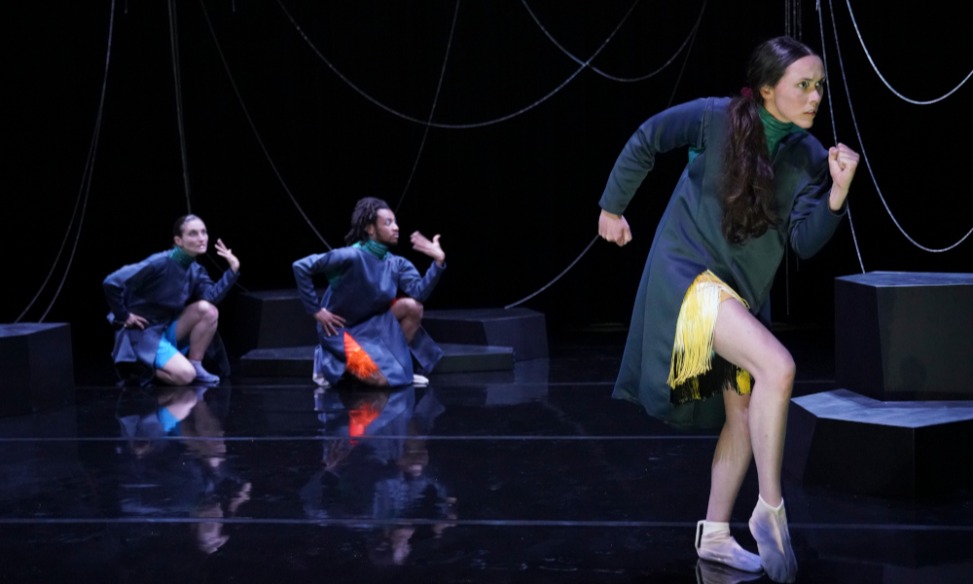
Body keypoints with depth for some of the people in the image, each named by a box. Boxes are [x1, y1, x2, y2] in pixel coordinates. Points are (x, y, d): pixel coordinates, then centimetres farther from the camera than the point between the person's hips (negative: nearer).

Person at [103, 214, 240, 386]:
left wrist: (233, 269, -24)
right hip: (143, 332, -7)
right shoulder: (160, 263, -23)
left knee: (208, 310, -17)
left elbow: (211, 298, -17)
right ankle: (140, 366, 1)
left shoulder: (195, 270, 1)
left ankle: (196, 365, -4)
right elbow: (111, 283, -27)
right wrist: (123, 316, -17)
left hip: (168, 328, 7)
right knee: (185, 375, -24)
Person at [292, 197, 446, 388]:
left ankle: (397, 363, 2)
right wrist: (316, 310, -20)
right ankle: (329, 361, 5)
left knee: (413, 307, -17)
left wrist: (438, 261, -32)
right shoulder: (352, 256, -25)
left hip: (374, 324, 6)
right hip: (341, 328, -6)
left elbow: (419, 293, -19)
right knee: (380, 379, -20)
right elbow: (301, 267, -25)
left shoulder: (396, 264, -4)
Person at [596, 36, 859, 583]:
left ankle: (715, 535, 27)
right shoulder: (715, 118, -15)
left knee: (744, 415, 12)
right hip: (688, 272, -7)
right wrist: (612, 208, 5)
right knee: (777, 367, -27)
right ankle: (771, 510, -15)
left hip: (745, 289, 7)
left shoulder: (809, 156, -3)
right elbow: (644, 142, -2)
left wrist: (838, 192, -24)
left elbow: (806, 242, -8)